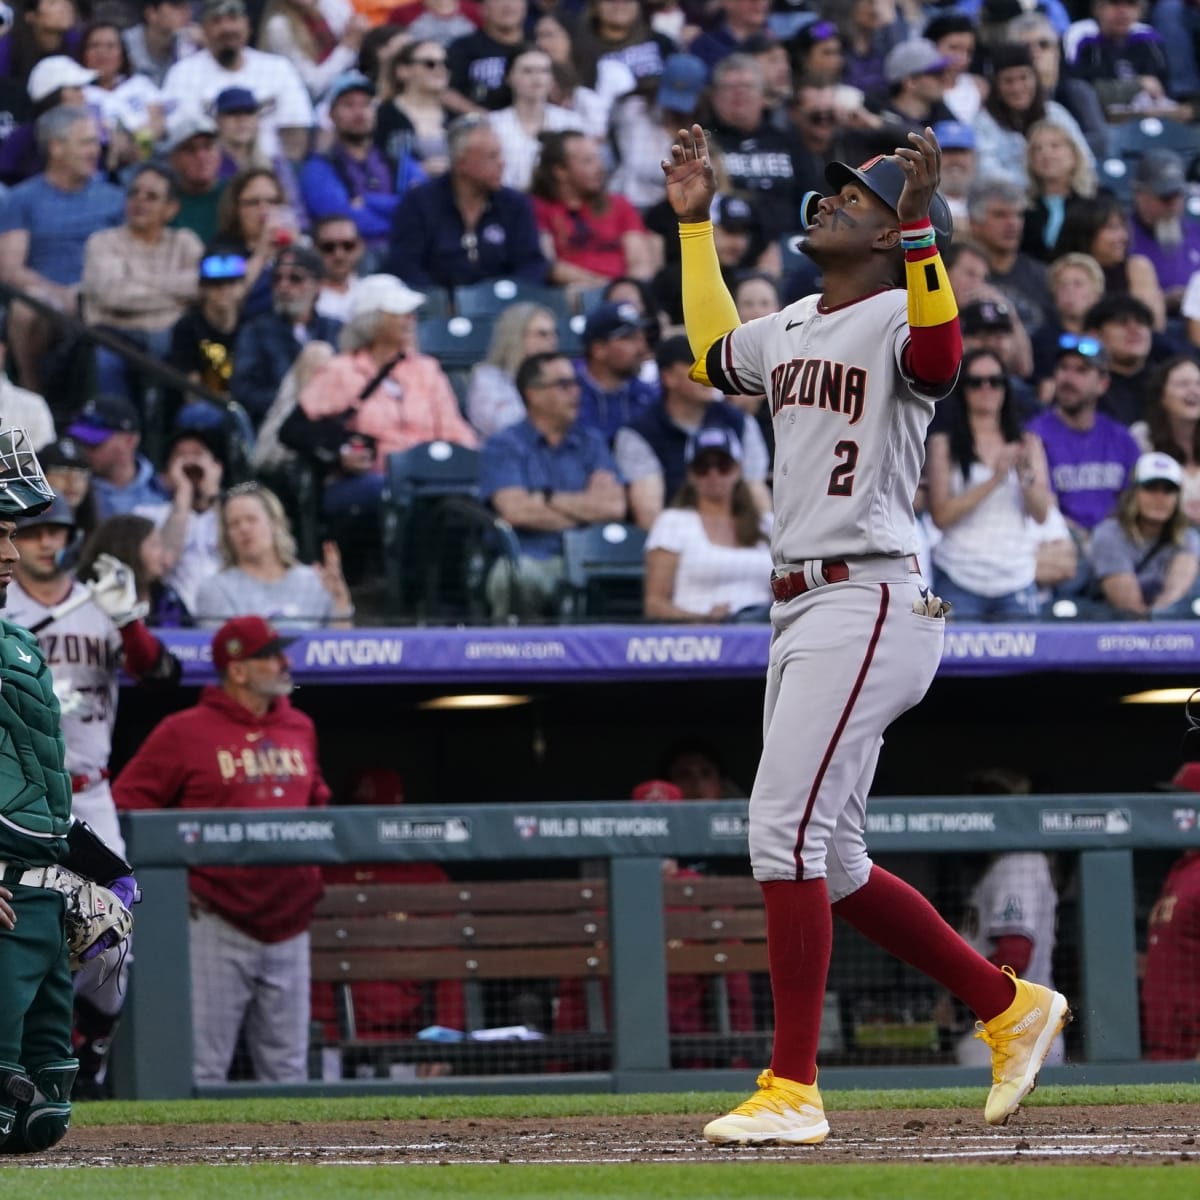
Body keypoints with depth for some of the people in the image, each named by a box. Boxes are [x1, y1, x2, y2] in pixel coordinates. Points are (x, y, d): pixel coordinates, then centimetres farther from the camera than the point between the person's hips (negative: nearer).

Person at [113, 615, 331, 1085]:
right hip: (217, 920, -6)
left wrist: (313, 865, 12)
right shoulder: (185, 732, -4)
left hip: (288, 923, 6)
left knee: (287, 1069, 9)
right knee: (203, 1068, -7)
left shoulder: (300, 729, 13)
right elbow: (127, 805, -3)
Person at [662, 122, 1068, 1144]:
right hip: (801, 610, 10)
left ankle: (793, 1090, -13)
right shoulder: (793, 329, 18)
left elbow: (940, 361, -32)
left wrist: (919, 227, -35)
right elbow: (714, 353, 38)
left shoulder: (897, 317, -8)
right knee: (828, 864, 12)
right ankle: (1009, 1006, 24)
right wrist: (696, 222, 35)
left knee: (785, 830, -15)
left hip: (868, 603, -10)